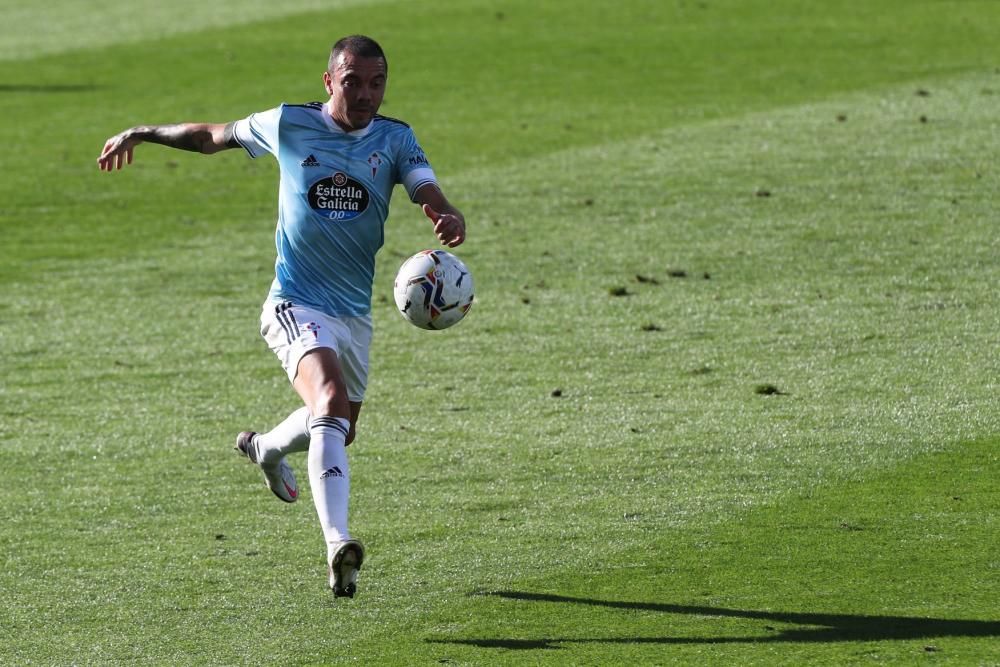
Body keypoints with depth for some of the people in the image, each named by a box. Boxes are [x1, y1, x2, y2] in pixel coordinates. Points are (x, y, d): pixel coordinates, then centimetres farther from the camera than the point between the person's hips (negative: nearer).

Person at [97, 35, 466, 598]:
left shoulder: (395, 140, 0)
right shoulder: (288, 126, -5)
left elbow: (432, 197, -13)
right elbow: (215, 136, 13)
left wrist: (451, 222, -37)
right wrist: (142, 134, 19)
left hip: (355, 313, 5)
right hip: (296, 305, -5)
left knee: (340, 429, 22)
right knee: (331, 400, -30)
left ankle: (267, 447, 58)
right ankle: (337, 544, -43)